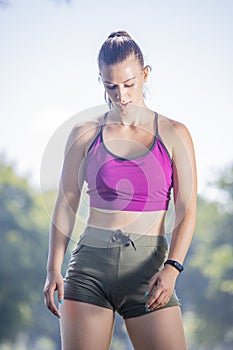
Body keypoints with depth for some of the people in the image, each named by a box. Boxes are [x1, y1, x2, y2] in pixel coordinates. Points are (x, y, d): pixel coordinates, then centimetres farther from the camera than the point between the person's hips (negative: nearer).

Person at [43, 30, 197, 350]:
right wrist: (53, 269, -2)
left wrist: (172, 269, -15)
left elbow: (187, 212, 0)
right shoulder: (85, 134, 7)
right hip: (91, 264, 1)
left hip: (149, 267, -1)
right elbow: (66, 204, 9)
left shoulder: (173, 135, 4)